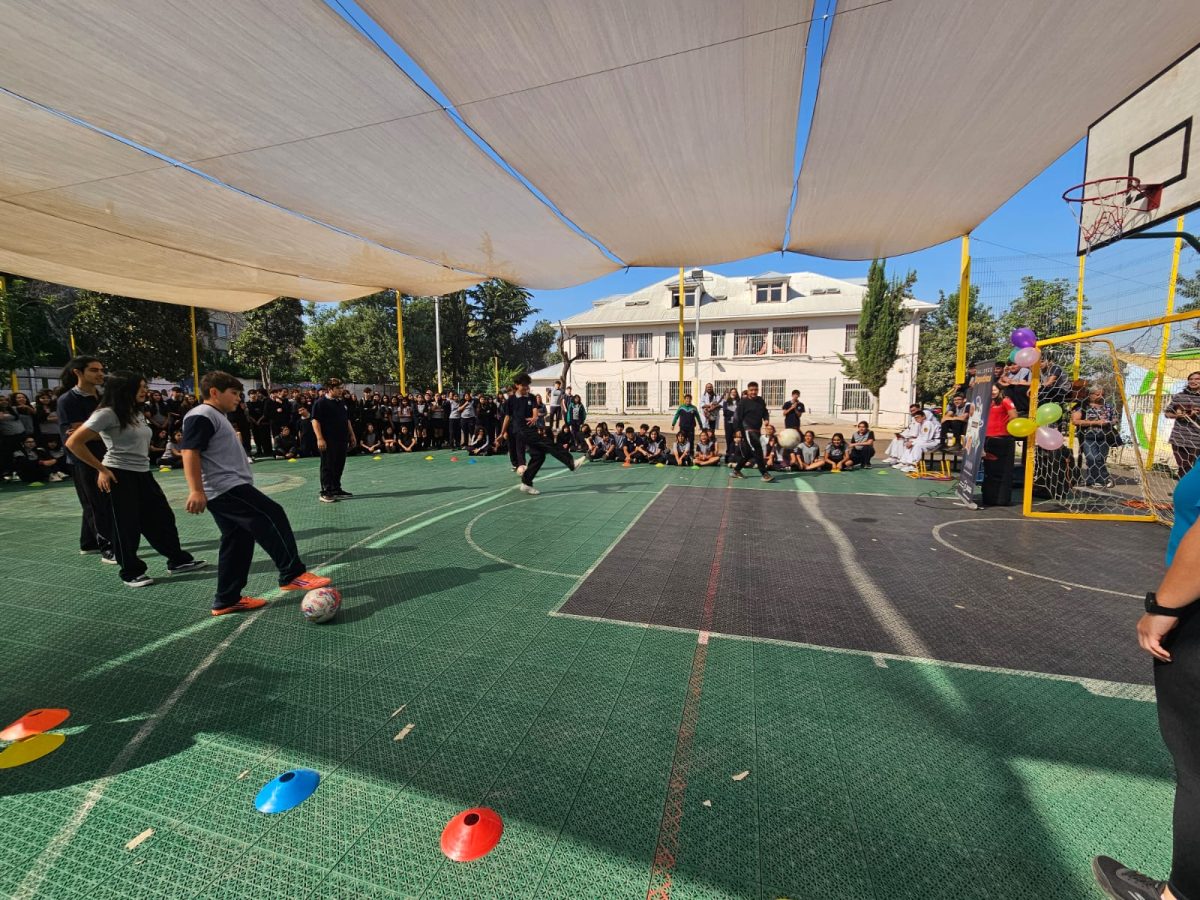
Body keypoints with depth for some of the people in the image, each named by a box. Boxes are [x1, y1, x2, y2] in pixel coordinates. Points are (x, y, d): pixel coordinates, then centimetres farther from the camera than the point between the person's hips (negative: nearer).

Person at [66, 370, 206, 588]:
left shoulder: (138, 413, 12)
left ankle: (178, 560, 21)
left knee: (162, 517, 11)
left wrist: (143, 463, 13)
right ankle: (131, 573, 16)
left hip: (143, 474, 8)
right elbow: (73, 443, -14)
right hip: (119, 476, -8)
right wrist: (101, 469, -12)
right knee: (126, 525, 3)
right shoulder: (107, 414, -13)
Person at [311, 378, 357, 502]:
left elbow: (347, 420, 22)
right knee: (327, 466, -3)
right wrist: (320, 438, -19)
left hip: (342, 440, 8)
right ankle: (325, 492, 3)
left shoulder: (341, 403, 16)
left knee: (339, 466, 12)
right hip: (328, 441, -8)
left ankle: (336, 489, 23)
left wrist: (352, 435, 19)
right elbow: (315, 421, -13)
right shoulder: (321, 403, -8)